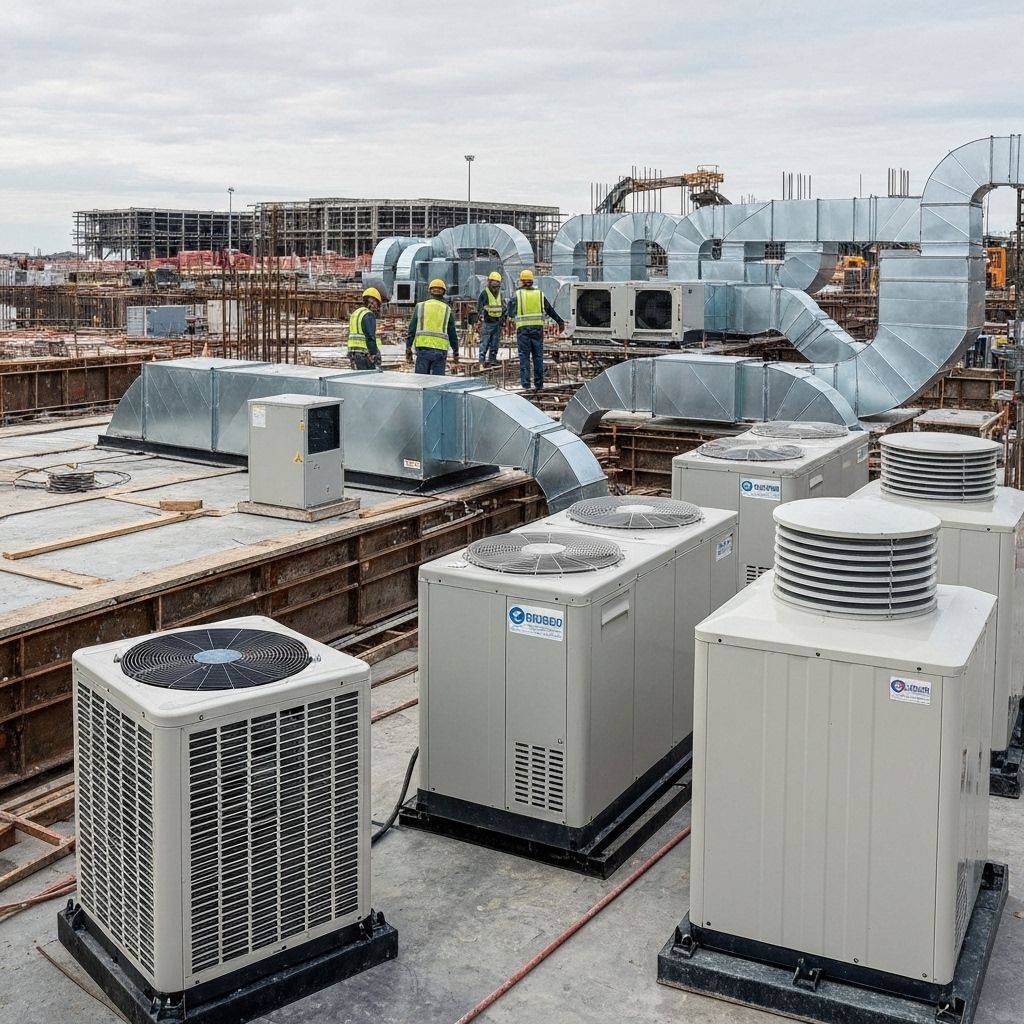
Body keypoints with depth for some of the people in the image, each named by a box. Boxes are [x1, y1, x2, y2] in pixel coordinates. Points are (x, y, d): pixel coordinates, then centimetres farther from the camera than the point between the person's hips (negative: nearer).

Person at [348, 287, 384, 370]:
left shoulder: (355, 314, 18)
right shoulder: (369, 315, -11)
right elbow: (370, 339, -18)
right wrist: (376, 361, -18)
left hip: (353, 354, 9)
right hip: (365, 356, -9)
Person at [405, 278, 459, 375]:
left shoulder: (420, 306, 7)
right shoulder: (447, 309, 7)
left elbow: (412, 330, 5)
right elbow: (452, 333, 9)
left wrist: (408, 349, 10)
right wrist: (455, 353, 16)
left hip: (423, 348, 0)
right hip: (440, 350, 0)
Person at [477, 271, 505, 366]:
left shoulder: (499, 294, 15)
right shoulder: (484, 293, -5)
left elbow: (503, 308, 24)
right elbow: (479, 307, -11)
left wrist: (503, 319, 22)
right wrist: (481, 316, -26)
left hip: (497, 322, 6)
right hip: (487, 322, -6)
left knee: (495, 342, 8)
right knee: (485, 342, -7)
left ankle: (492, 359, 14)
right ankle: (482, 360, -5)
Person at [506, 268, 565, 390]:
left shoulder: (518, 294, -1)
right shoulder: (539, 293, 7)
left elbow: (510, 312, 2)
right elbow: (550, 310, 12)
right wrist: (560, 322, 19)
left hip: (523, 328, -2)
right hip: (538, 328, 2)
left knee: (524, 356, 1)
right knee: (538, 356, 8)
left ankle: (525, 383, -4)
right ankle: (539, 383, 9)